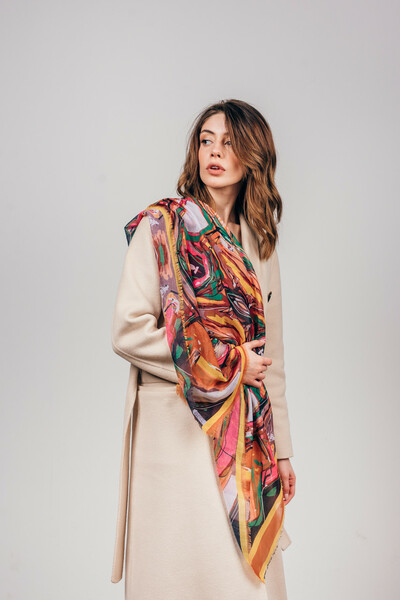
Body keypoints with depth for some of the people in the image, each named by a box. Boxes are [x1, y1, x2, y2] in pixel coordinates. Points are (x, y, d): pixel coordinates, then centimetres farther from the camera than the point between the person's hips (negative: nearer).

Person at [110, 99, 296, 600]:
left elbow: (271, 353, 14)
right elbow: (127, 332, -13)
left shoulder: (258, 243, 12)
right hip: (178, 424, -5)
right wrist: (226, 364, -10)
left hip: (247, 428, 5)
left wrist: (281, 447, 13)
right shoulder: (160, 226, -4)